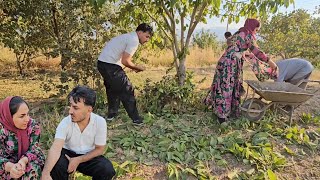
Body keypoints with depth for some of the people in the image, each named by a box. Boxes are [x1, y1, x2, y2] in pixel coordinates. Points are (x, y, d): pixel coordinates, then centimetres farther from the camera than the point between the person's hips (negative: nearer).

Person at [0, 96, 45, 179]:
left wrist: (24, 160, -35)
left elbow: (34, 148, -13)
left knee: (33, 169, -29)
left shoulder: (33, 125, -13)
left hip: (27, 160, 1)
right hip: (8, 163, -1)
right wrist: (10, 167, -41)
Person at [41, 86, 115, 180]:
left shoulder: (100, 122, -20)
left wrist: (78, 160, -22)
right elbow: (56, 148, -33)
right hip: (68, 154, 0)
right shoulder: (65, 123, -21)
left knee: (107, 170, -27)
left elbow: (99, 149, -11)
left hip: (89, 156, 0)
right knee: (55, 166, -32)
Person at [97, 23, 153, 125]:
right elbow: (125, 61, -16)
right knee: (127, 90, -3)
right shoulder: (134, 40, -11)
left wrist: (134, 67, 8)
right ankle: (135, 119, 4)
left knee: (113, 89, 24)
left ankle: (111, 114, 35)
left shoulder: (128, 36, 20)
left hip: (101, 63, 10)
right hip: (110, 66, -10)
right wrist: (137, 67, -1)